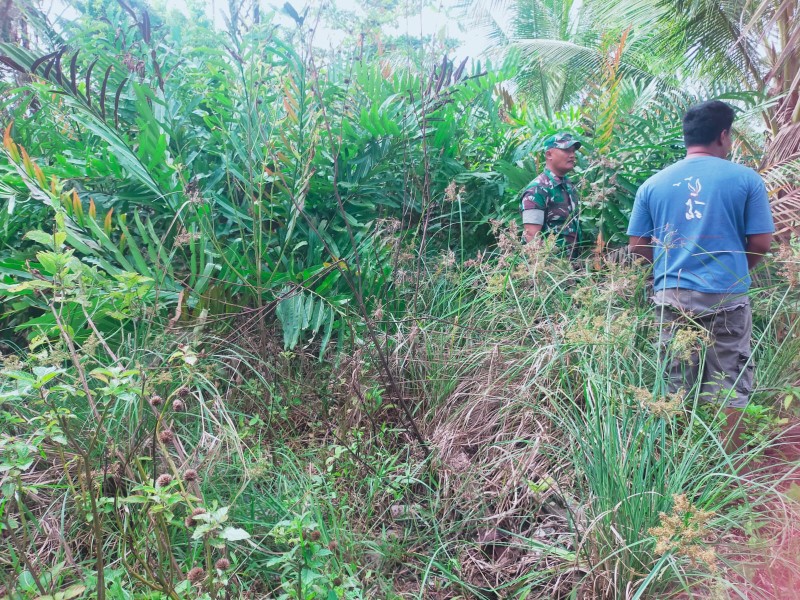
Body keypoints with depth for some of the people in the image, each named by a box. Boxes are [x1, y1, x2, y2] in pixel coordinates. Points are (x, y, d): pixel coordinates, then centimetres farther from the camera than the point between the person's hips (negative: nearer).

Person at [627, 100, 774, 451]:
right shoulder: (746, 178, -3)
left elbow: (637, 246, 4)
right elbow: (761, 243, -2)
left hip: (673, 295, 3)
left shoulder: (653, 184, 3)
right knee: (730, 384, 10)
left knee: (675, 384, 13)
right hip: (727, 295, -2)